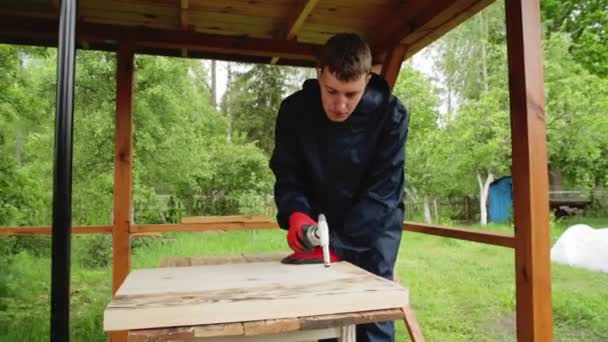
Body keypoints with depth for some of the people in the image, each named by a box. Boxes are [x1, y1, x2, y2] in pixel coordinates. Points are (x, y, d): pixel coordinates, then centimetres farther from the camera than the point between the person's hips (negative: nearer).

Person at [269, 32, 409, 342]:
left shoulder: (391, 115, -22)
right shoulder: (294, 110, -15)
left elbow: (381, 192, -23)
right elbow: (287, 175, -11)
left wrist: (338, 244, -31)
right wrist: (296, 214, -31)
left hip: (374, 224, -2)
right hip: (321, 223, 2)